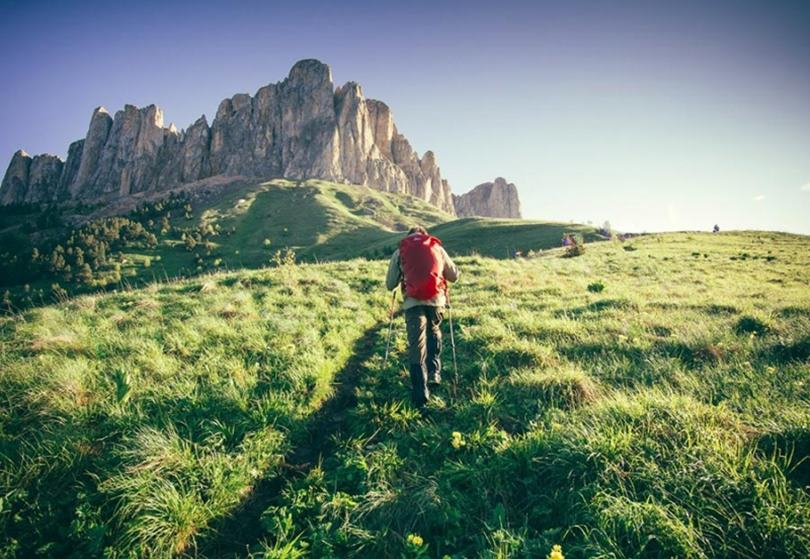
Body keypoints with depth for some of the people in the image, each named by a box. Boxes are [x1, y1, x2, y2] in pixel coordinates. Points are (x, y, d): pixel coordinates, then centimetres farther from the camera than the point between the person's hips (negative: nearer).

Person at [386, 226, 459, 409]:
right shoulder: (437, 248, 16)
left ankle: (420, 394, 1)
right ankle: (434, 372, 16)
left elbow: (390, 284, 13)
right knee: (434, 333, 27)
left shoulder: (399, 252, 13)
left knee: (416, 346, 3)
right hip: (436, 299, 1)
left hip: (413, 302, -1)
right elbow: (454, 275, 21)